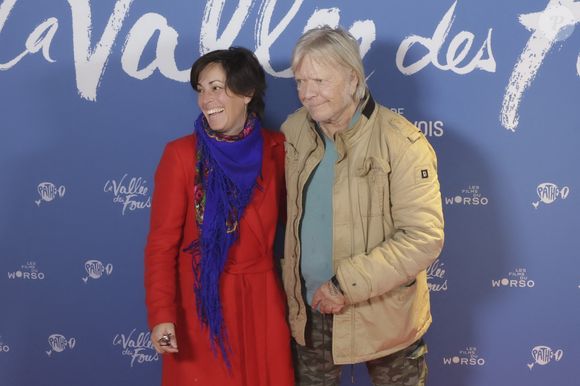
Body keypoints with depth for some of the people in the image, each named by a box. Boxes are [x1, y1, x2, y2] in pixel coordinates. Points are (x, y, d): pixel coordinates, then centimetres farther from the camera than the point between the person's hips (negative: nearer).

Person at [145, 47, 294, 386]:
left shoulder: (277, 148, -1)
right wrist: (161, 315, -19)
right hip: (201, 301, -2)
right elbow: (161, 243, -10)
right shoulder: (181, 155, -10)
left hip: (261, 299, 3)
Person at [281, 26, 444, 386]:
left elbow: (425, 238, -23)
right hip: (309, 312, 4)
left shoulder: (401, 142, -19)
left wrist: (346, 284, -25)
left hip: (384, 316, -4)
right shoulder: (293, 130, -2)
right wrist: (288, 282, 2)